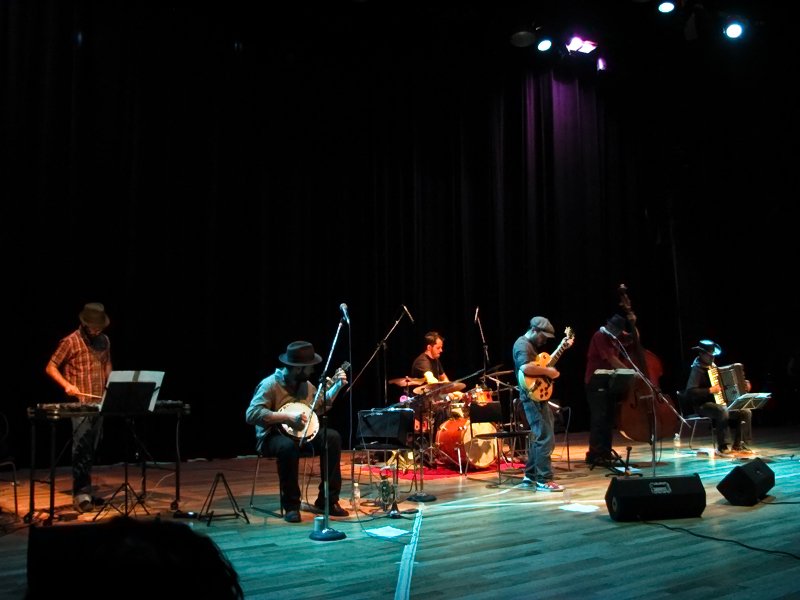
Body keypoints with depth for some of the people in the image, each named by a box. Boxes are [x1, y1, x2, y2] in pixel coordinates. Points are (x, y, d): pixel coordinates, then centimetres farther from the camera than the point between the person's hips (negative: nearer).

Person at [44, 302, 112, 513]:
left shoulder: (104, 341, 9)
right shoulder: (70, 342, -8)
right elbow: (50, 367, -5)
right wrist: (67, 384, -19)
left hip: (99, 403, 6)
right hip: (79, 404, -6)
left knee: (91, 450, 10)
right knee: (81, 449, -10)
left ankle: (83, 491, 18)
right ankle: (81, 495, -9)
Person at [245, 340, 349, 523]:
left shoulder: (306, 384, 6)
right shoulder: (270, 384, -18)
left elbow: (321, 407, 19)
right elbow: (251, 414, -28)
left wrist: (337, 387, 7)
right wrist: (287, 416, -30)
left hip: (303, 433, 7)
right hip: (273, 436, -7)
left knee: (333, 437, -15)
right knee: (288, 446, -39)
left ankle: (327, 500, -8)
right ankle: (291, 506, -21)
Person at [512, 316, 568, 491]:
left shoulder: (532, 345, 18)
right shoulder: (522, 344, -15)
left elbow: (541, 363, 25)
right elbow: (525, 368, -32)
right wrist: (547, 371, -23)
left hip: (538, 395, 11)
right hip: (533, 396, -11)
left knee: (539, 436, 15)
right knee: (546, 438, -11)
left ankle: (530, 476, 22)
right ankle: (544, 480, -8)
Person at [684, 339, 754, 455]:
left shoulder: (713, 366, 15)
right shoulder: (697, 369, -12)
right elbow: (689, 392, -23)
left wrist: (743, 385, 14)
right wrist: (710, 390, -28)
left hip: (720, 402, 9)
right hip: (703, 405, -8)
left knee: (745, 412, -6)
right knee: (723, 411, -37)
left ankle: (739, 445, 0)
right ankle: (723, 447, -26)